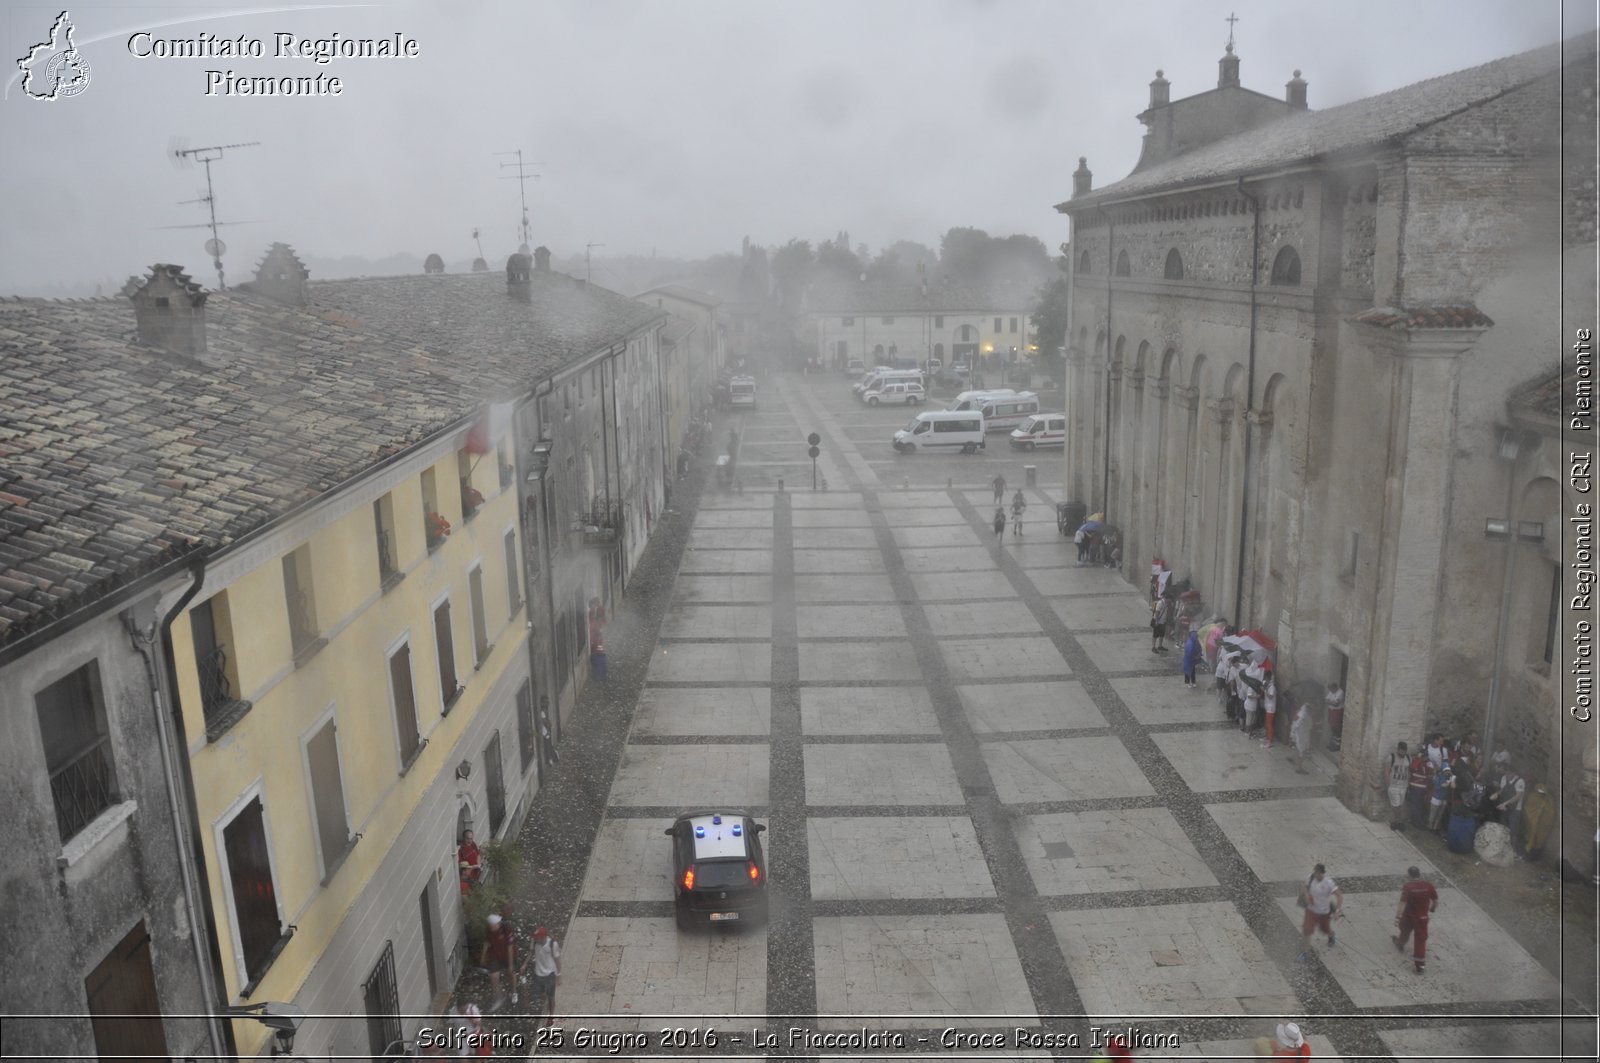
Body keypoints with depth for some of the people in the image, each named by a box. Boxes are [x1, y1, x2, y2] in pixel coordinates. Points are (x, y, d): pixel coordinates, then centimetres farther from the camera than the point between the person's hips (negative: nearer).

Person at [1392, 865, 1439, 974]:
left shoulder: (1408, 886, -20)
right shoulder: (1428, 885, -9)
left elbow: (1403, 903, -24)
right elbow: (1436, 900, 2)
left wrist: (1397, 917, -22)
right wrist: (1432, 909, 22)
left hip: (1408, 916, -2)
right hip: (1422, 917, 2)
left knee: (1405, 931, 27)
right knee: (1421, 939, 6)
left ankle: (1400, 944, 55)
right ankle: (1419, 964, 5)